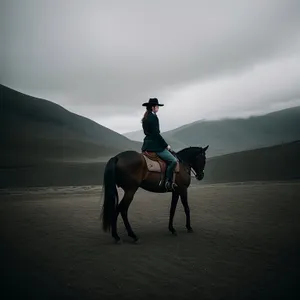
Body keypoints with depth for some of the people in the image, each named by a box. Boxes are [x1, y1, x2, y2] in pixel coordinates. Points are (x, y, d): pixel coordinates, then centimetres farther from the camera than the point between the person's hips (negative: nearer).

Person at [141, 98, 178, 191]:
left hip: (147, 144, 11)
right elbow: (156, 134, -19)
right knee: (173, 161, -13)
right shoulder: (153, 117, -14)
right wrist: (166, 145, -10)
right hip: (154, 145, -11)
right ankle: (168, 182, -9)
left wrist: (164, 144, 22)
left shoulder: (145, 118, 14)